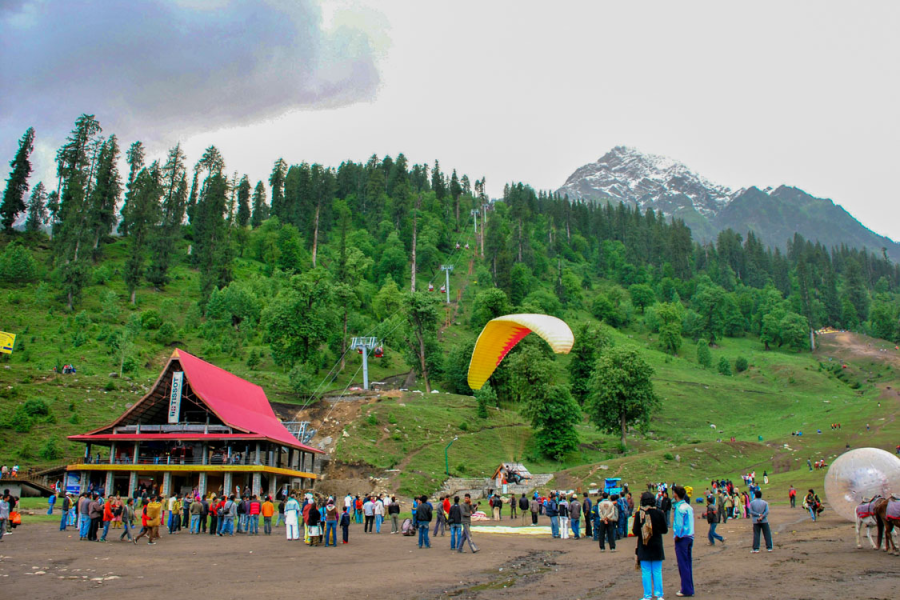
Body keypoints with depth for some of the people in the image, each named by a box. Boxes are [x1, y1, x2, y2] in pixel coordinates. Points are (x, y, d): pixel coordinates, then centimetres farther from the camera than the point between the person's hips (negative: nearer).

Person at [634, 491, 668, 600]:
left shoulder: (639, 514, -11)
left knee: (646, 572, 5)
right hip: (657, 547, 1)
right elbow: (665, 530, 1)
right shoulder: (659, 513, -7)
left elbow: (635, 532, -10)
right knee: (657, 572, 10)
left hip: (644, 548, -1)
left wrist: (633, 529, 11)